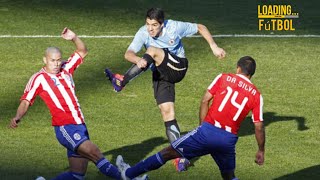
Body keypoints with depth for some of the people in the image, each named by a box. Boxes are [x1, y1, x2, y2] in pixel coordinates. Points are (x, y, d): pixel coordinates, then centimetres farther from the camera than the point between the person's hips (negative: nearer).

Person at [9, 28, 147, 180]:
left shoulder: (66, 69, 14)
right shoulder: (39, 79, -1)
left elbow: (82, 52, 23)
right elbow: (25, 102, -5)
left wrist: (74, 38, 4)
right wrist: (17, 117, -23)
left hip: (80, 127, 7)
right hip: (65, 128, -7)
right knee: (95, 153, -23)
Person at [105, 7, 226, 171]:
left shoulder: (175, 27, -16)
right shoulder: (143, 33, -14)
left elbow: (200, 28, 0)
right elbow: (128, 54, -26)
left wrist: (214, 46, -6)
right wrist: (138, 60, -48)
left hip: (178, 67, -3)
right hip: (161, 73, 3)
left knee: (153, 51, -29)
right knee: (167, 111, -11)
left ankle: (122, 82, -28)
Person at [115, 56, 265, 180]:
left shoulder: (223, 78, 7)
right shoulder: (256, 95, 7)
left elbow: (205, 100, 1)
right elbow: (259, 127, 5)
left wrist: (203, 127, 8)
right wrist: (261, 150, 17)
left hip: (208, 131, -1)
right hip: (229, 140, 1)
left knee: (168, 152, 12)